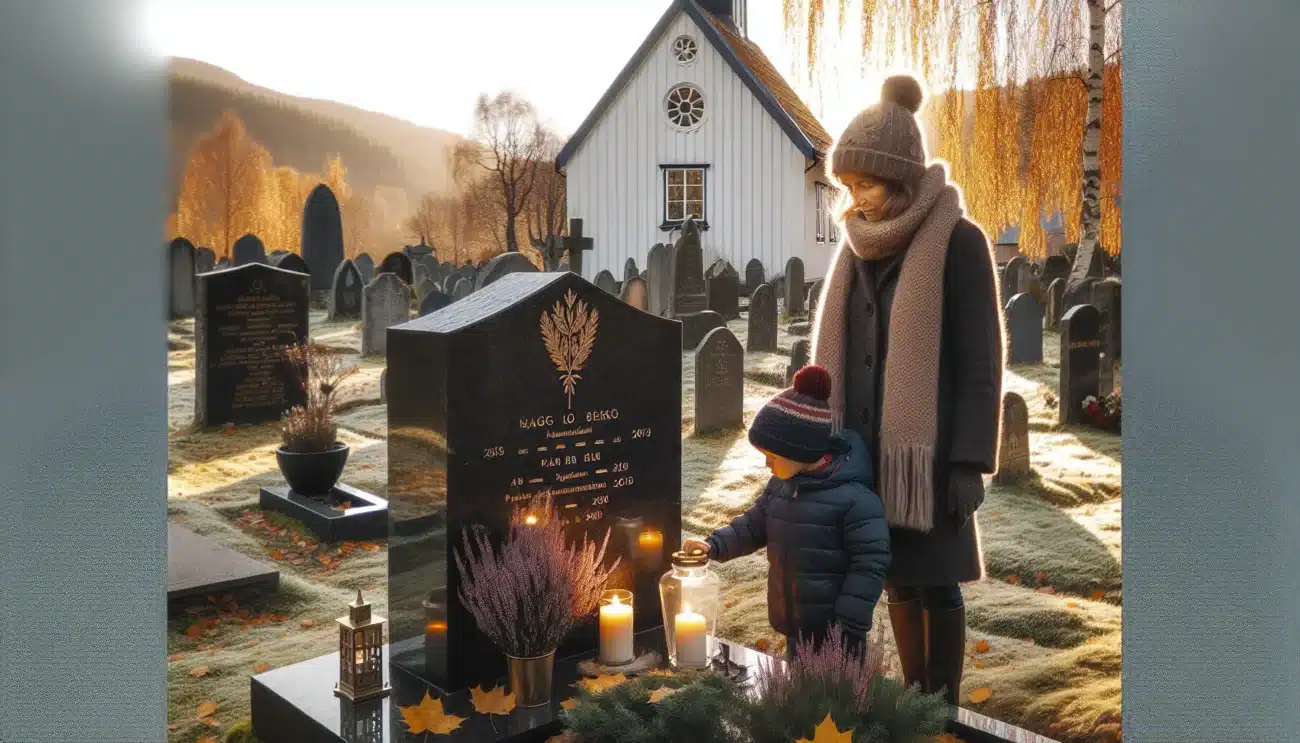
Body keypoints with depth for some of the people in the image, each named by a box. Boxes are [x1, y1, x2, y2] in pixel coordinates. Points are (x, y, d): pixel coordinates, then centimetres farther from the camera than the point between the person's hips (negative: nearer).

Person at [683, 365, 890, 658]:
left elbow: (870, 564, -20)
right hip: (796, 627, 8)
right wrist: (714, 545, 1)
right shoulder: (780, 486, 4)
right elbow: (754, 524, 17)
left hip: (835, 633, -8)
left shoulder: (854, 498, -20)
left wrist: (848, 625, -20)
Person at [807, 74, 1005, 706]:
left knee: (935, 582, 4)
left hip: (930, 445, -5)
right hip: (870, 443, 6)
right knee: (896, 578, 13)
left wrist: (971, 461, -14)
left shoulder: (959, 241, -10)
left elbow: (981, 357, -11)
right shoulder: (861, 246, 7)